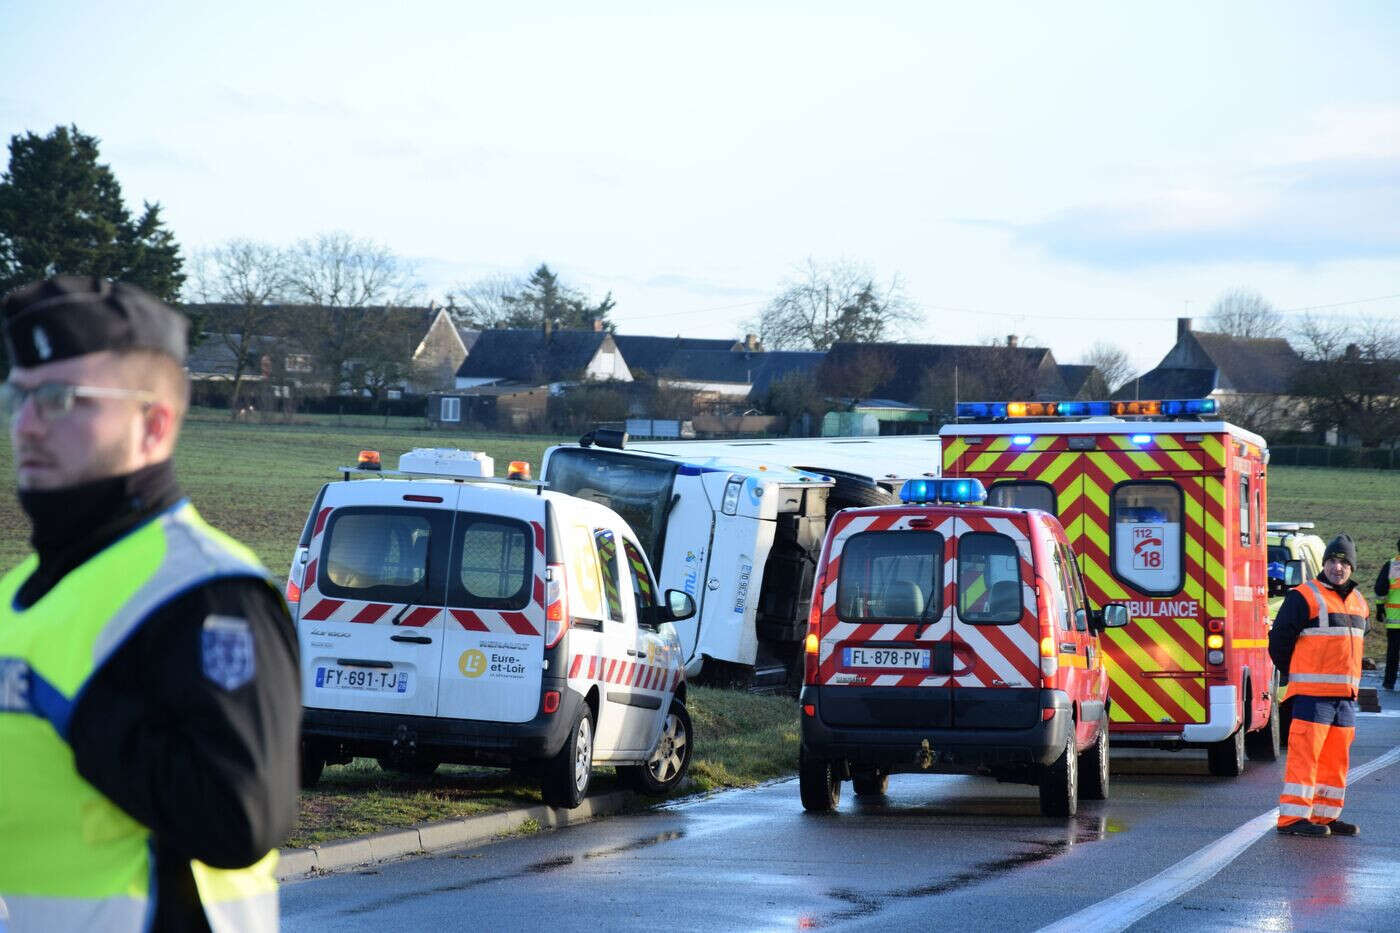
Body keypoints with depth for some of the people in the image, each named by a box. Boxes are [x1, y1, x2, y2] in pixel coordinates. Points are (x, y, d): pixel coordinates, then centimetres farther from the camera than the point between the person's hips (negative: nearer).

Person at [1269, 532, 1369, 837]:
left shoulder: (1359, 603, 16)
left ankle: (1326, 815, 17)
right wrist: (1295, 676, 3)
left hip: (1346, 695, 7)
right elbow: (1279, 639, -5)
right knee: (1304, 754, -10)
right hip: (1312, 695, -7)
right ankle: (1292, 818, -10)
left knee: (1336, 757, 10)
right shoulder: (1304, 597, -7)